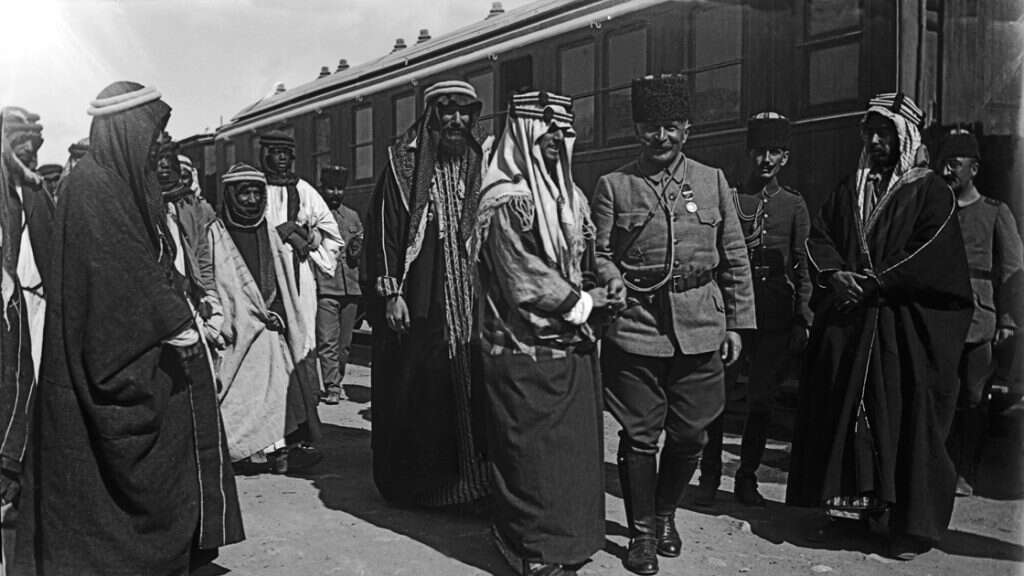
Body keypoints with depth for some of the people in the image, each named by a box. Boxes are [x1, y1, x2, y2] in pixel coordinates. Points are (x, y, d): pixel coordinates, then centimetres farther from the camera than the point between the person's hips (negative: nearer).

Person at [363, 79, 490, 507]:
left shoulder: (477, 166, 13)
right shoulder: (403, 164, -1)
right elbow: (383, 230, -5)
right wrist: (390, 292, -12)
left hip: (467, 299, 4)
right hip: (417, 302, -4)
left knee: (467, 386, 4)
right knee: (415, 389, -1)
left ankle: (466, 476, 16)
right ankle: (412, 482, 13)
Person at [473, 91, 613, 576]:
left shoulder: (571, 198, 13)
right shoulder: (506, 201, -12)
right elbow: (522, 277, -16)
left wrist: (595, 294, 0)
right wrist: (581, 303, -11)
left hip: (572, 344, 8)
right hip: (528, 353, -7)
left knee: (575, 445, 12)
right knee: (533, 452, 1)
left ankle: (571, 537, 26)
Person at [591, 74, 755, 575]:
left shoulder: (712, 181, 9)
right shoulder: (614, 185, 2)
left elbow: (734, 259, 10)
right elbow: (598, 252, 6)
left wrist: (737, 323, 7)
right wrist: (613, 280, -15)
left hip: (700, 330, 2)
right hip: (636, 328, -2)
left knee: (690, 434, 10)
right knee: (640, 435, 5)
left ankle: (665, 513, 35)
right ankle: (642, 531, 23)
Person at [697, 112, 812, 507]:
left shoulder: (794, 205, 8)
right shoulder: (728, 198, 5)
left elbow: (803, 266, 9)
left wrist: (802, 319, 3)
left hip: (776, 316, 1)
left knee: (761, 399, 7)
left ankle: (747, 477, 20)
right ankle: (709, 475, 11)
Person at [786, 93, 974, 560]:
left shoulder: (930, 191, 2)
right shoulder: (848, 191, 16)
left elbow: (934, 255, -10)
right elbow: (817, 237, 9)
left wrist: (876, 283, -15)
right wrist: (835, 274, -10)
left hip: (906, 327, -4)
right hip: (846, 323, 5)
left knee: (906, 420, -3)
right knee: (844, 412, 4)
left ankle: (911, 524, 6)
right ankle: (849, 503, 15)